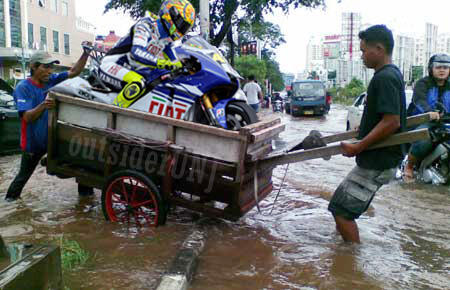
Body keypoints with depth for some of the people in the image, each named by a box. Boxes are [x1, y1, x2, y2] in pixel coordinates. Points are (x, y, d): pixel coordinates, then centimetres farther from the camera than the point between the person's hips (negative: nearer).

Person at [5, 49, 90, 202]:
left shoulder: (51, 80, -4)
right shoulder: (23, 87, -18)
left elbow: (74, 72, -4)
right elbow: (27, 117, -26)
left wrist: (85, 54, -20)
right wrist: (43, 105, -44)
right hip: (33, 142, -4)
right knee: (24, 175, 14)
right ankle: (10, 199, 35)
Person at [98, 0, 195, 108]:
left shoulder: (167, 38, 9)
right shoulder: (146, 24, -16)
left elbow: (173, 64, 16)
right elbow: (137, 52, -33)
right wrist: (162, 63, -43)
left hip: (133, 71, 9)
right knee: (138, 83, -37)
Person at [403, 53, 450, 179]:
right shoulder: (423, 83, -1)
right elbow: (419, 100, -22)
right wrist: (429, 111, -43)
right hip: (421, 122, -6)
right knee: (423, 141, -34)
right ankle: (409, 165, -7)